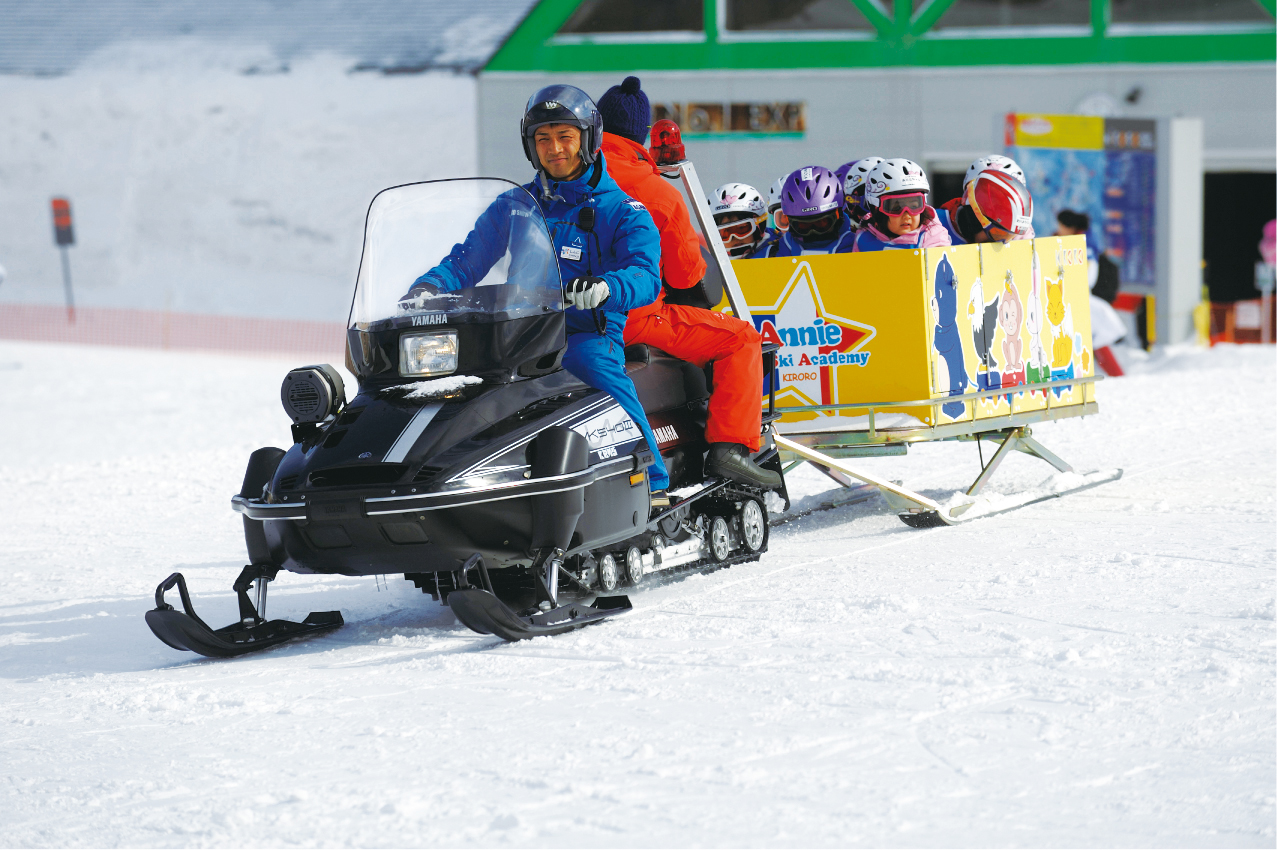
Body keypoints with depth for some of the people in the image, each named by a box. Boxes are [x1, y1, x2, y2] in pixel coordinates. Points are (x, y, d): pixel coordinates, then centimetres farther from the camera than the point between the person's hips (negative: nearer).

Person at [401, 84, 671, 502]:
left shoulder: (621, 212, 4)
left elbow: (645, 277, -12)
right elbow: (466, 260, 17)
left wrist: (604, 288, -35)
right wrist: (427, 288, -6)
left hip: (590, 334, -4)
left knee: (594, 364, -39)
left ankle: (652, 486, -36)